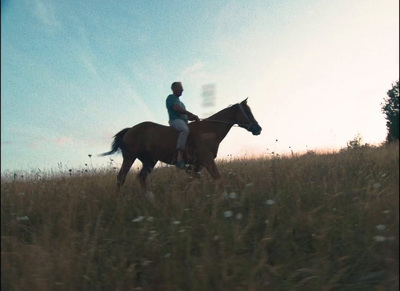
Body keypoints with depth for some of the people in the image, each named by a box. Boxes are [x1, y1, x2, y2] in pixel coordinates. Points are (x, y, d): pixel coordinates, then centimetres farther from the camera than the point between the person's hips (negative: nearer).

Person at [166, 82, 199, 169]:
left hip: (184, 121, 10)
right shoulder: (171, 97, 4)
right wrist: (193, 115, -15)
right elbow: (177, 109, -13)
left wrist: (193, 117, 5)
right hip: (175, 120, -10)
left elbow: (186, 115, 26)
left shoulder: (179, 101, 30)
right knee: (185, 130, -39)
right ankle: (180, 158, -49)